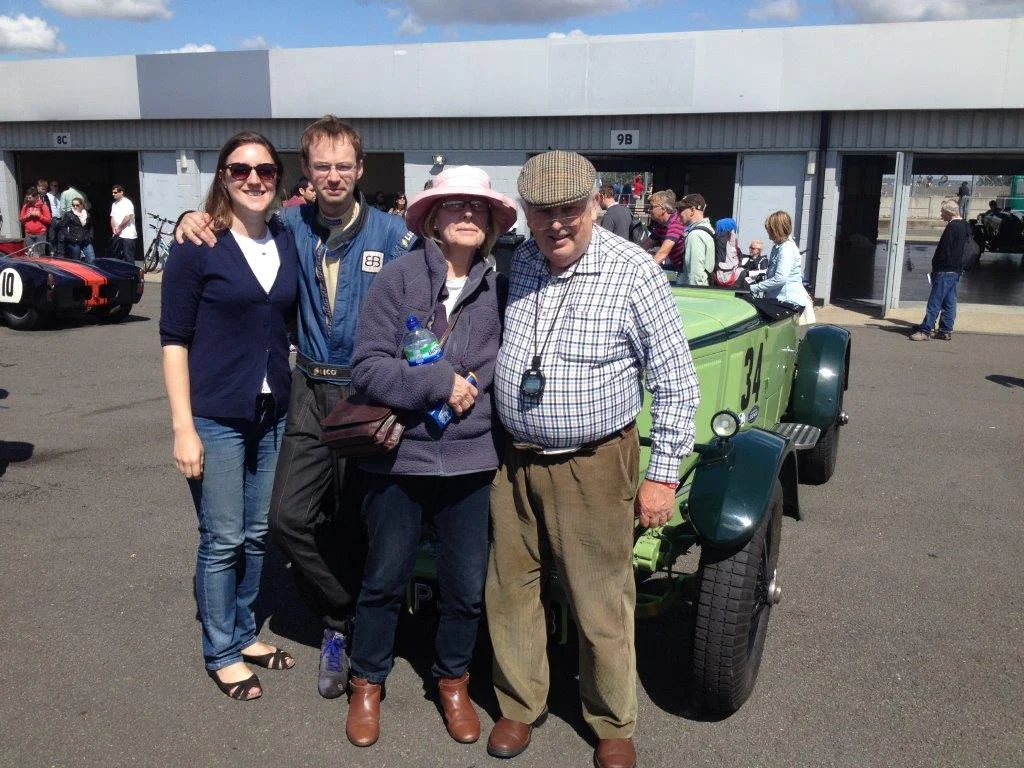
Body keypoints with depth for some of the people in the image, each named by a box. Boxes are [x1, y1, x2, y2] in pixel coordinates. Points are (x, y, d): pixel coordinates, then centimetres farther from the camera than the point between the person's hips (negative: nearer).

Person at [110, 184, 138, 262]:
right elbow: (112, 218, 16)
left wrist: (119, 228, -10)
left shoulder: (127, 203, -6)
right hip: (117, 235, 8)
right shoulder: (114, 204, 17)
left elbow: (128, 218, -14)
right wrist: (114, 229, -1)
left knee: (128, 257, -7)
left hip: (127, 235, -8)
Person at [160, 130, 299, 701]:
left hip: (273, 414, 5)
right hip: (216, 417, -5)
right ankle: (222, 653, 24)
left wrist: (295, 401, 7)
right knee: (223, 540, 5)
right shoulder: (197, 248, -8)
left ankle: (246, 634, 34)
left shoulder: (288, 243, 5)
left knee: (258, 533, 15)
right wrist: (183, 427, -13)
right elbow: (174, 340, -9)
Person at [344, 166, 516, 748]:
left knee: (467, 587, 12)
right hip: (399, 458, -1)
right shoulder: (399, 278, -6)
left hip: (471, 461, 2)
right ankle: (367, 686, 37)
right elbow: (367, 367, -12)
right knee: (385, 580, 14)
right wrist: (440, 382, -17)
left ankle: (453, 682, 38)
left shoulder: (500, 288, -1)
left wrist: (470, 393, -10)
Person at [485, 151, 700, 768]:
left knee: (601, 602, 6)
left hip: (592, 466, -4)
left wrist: (663, 475, -10)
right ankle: (521, 705, 36)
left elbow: (676, 384, -8)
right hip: (514, 458, 5)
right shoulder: (515, 263, 2)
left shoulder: (633, 271, -12)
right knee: (509, 588, 14)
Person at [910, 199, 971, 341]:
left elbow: (943, 250, -18)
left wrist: (935, 268, -11)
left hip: (945, 270, -10)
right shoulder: (965, 226, 14)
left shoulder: (952, 227, -16)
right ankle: (946, 331, 16)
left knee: (934, 302, -9)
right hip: (956, 270, 10)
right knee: (949, 302, 12)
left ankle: (925, 331, -9)